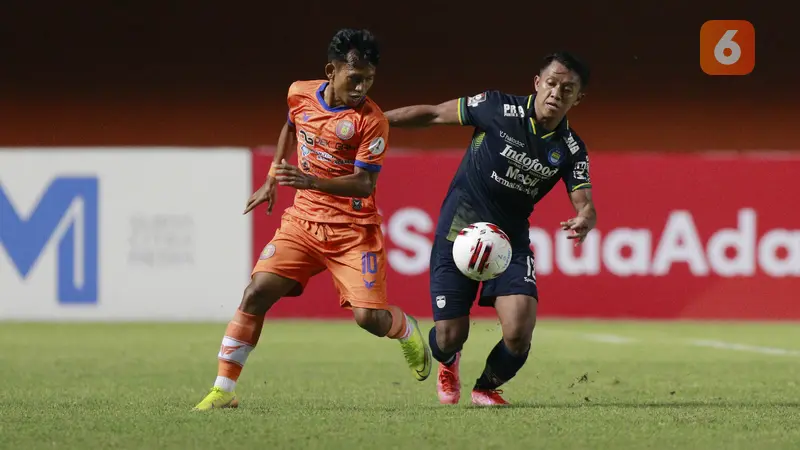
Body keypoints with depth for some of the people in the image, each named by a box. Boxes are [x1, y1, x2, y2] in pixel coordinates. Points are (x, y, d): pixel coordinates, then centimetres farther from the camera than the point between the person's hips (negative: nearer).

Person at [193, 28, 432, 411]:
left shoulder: (371, 120, -15)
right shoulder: (300, 94, 0)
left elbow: (364, 184, -19)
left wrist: (312, 182, -33)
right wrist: (272, 181, 23)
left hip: (353, 230, -4)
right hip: (303, 221, 4)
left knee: (369, 317, -14)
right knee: (257, 291, -13)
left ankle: (407, 332, 25)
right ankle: (223, 390, -8)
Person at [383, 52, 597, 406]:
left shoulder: (571, 150, -4)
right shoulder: (499, 108, -12)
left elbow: (584, 204, -9)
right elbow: (434, 114, -3)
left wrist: (583, 221, -35)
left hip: (511, 240, 2)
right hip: (458, 231, -2)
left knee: (519, 332, -18)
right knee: (450, 337, -5)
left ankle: (487, 387, 17)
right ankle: (448, 363, 37)